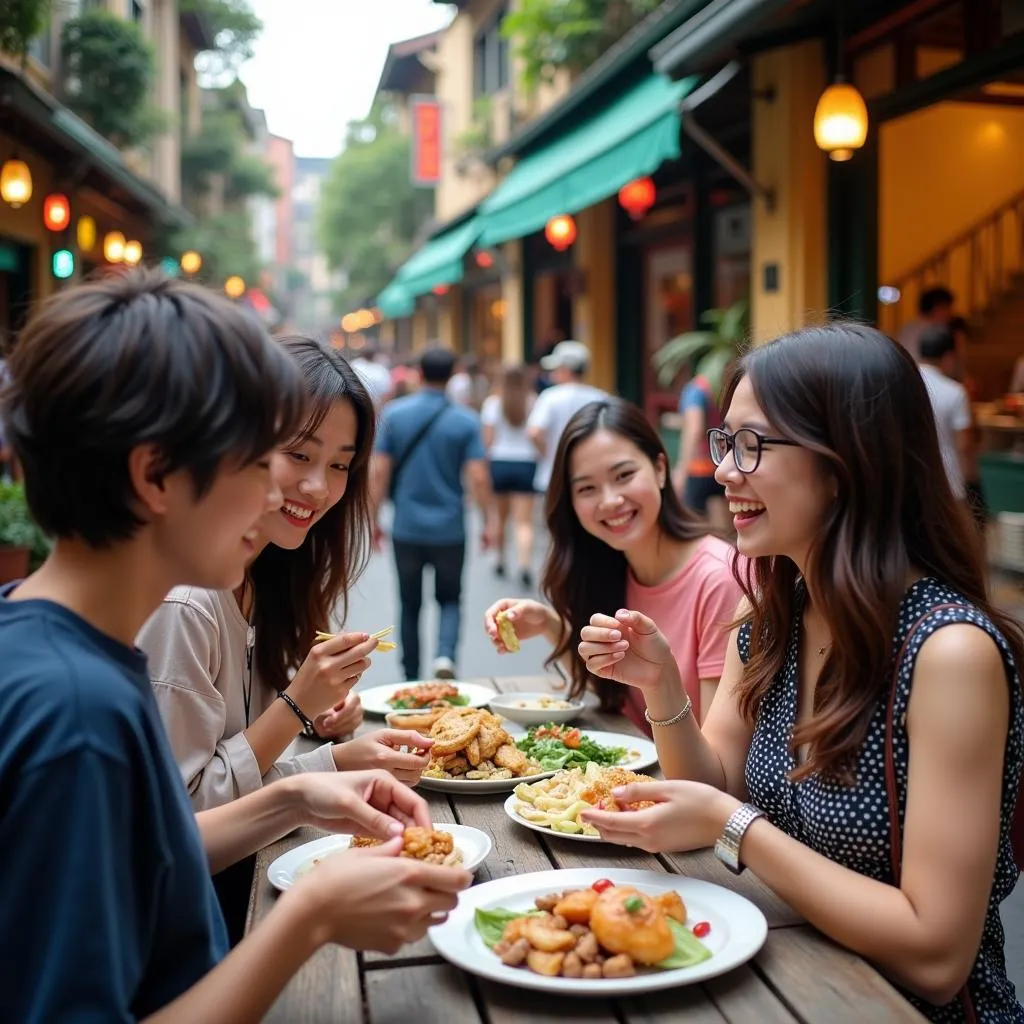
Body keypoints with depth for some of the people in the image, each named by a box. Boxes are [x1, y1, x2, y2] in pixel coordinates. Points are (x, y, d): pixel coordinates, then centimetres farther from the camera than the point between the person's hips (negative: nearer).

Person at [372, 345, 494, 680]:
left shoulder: (394, 413, -3)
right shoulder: (466, 421, -5)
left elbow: (380, 471, -4)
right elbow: (478, 477, -10)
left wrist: (374, 518, 4)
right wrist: (487, 521, 1)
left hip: (407, 529, 1)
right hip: (450, 528, -1)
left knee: (410, 605, 14)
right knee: (449, 599, 16)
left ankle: (411, 679, 20)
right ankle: (445, 655, -10)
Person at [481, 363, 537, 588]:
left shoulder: (492, 403, 0)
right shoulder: (533, 403, -1)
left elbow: (488, 439, -3)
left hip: (499, 462, 1)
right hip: (525, 464, -1)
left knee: (500, 515, 19)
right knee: (524, 521, -4)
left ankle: (500, 561, 29)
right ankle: (524, 563, -21)